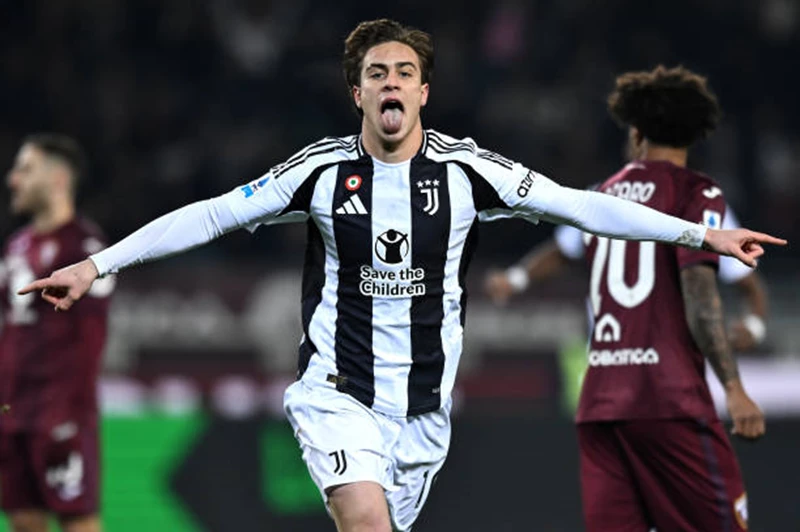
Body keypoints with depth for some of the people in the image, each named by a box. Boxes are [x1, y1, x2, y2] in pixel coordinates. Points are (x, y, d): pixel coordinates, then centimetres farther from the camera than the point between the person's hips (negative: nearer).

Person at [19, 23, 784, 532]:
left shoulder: (465, 169, -2)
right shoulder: (321, 169, -4)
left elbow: (580, 205, -1)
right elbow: (212, 216, 0)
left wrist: (703, 234, -4)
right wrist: (96, 265, -4)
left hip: (423, 406, 2)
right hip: (336, 393, -2)